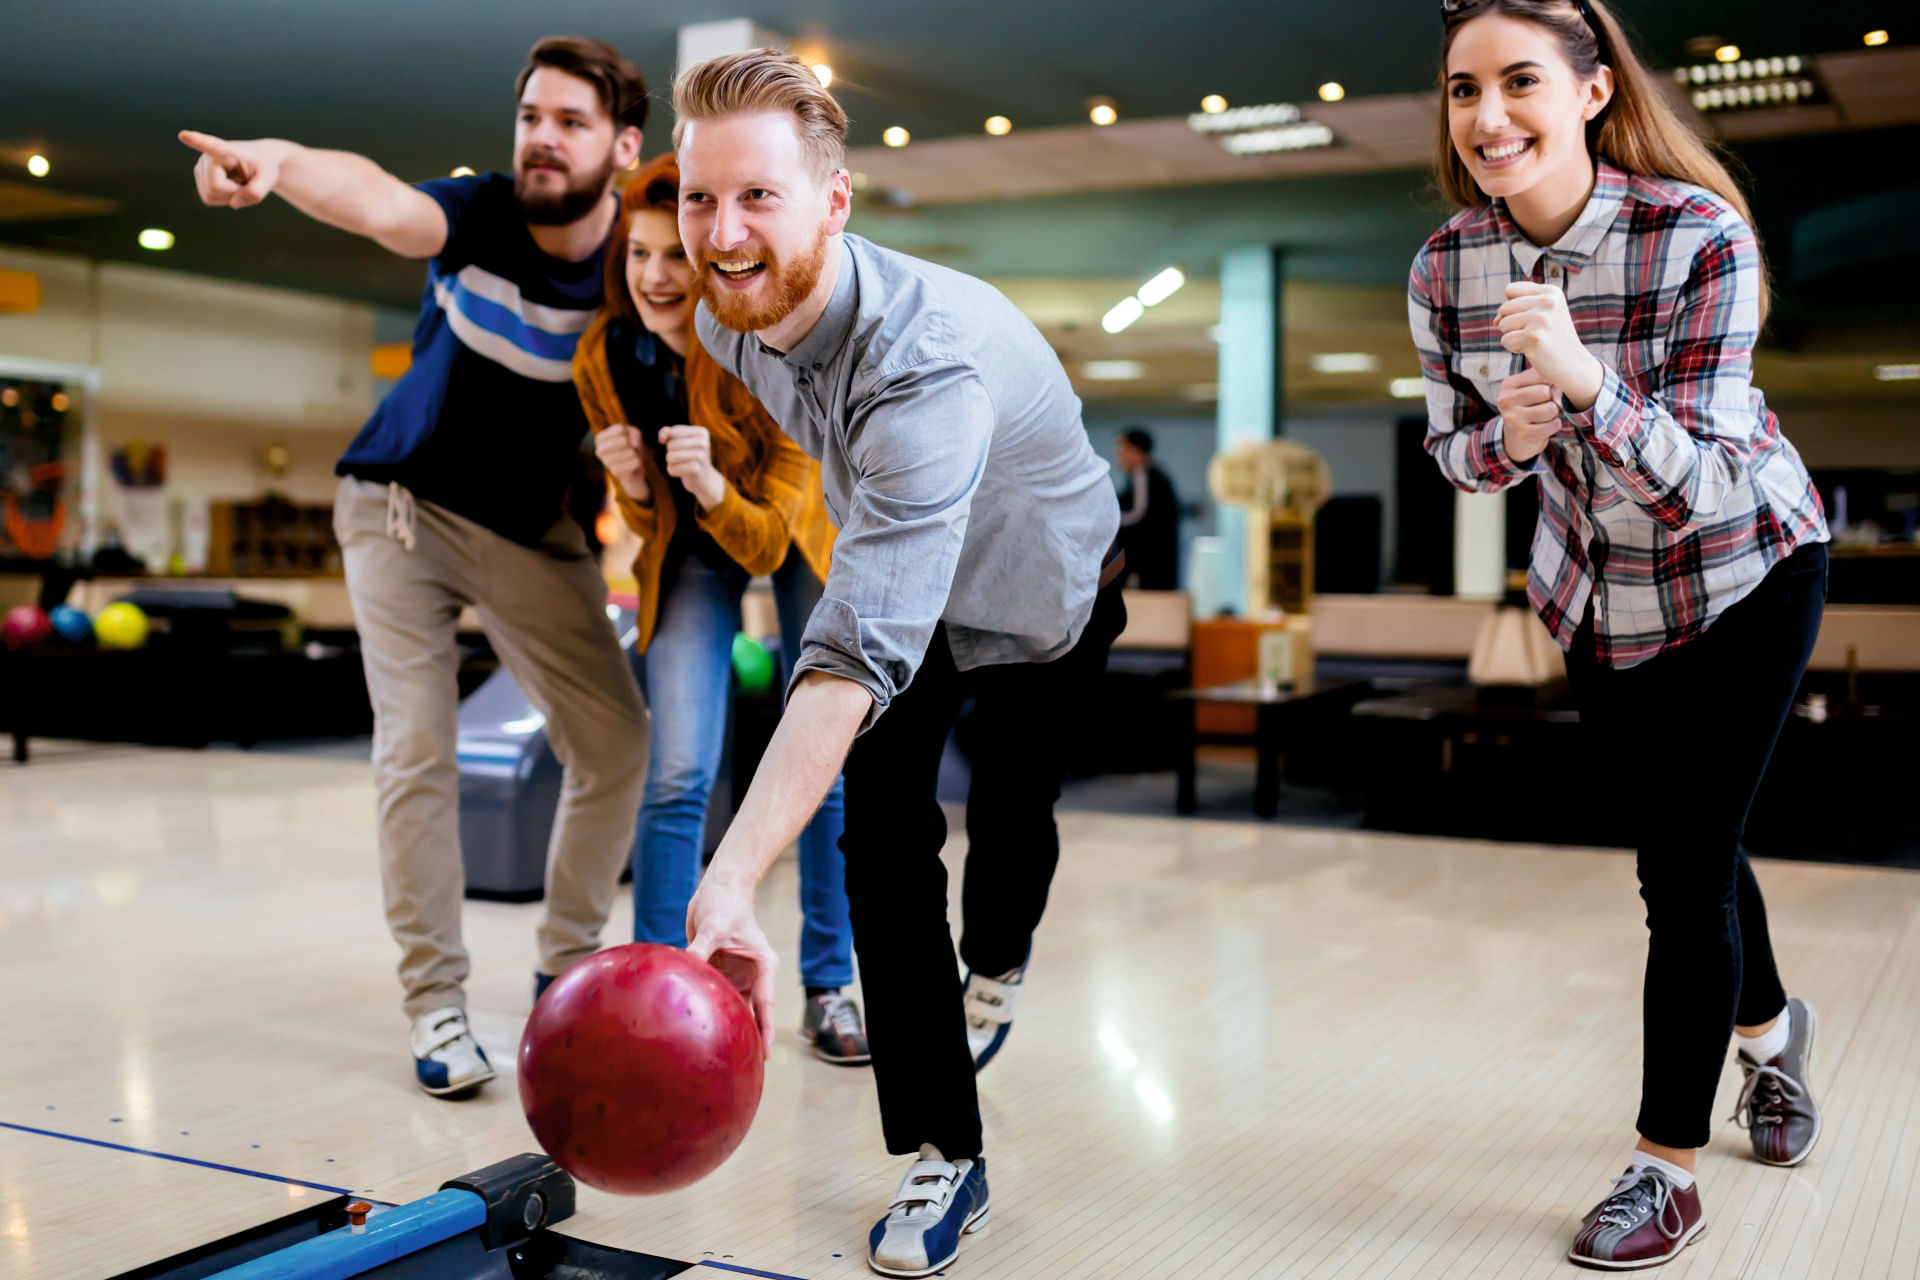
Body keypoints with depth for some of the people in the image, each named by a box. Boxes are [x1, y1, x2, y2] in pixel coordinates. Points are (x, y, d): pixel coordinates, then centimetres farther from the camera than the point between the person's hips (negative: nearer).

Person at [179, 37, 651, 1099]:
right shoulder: (480, 214, -19)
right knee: (416, 753, -9)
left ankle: (567, 969, 21)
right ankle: (436, 1003, 4)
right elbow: (379, 202, -41)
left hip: (532, 531, 2)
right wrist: (279, 161, -62)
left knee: (615, 742, -1)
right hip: (402, 504, -2)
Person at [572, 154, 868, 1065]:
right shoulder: (605, 359, -20)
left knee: (827, 771, 1)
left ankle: (827, 990, 14)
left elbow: (770, 542, -29)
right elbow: (647, 521, -7)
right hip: (689, 547, 2)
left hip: (796, 530, -1)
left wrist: (716, 489, -48)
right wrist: (633, 490, -29)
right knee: (677, 777, -11)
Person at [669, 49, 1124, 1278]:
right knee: (883, 836, -10)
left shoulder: (931, 361, -46)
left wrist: (734, 879, -64)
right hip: (907, 591, 5)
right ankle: (944, 1155, 1)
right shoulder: (730, 316, -22)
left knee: (1011, 819, 14)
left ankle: (996, 967, 52)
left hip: (1048, 594, -4)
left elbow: (857, 655, -56)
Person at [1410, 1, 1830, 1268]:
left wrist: (1587, 382, -48)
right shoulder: (1446, 267, -16)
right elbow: (1458, 450, -3)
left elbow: (1698, 488, -31)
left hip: (1743, 572, -4)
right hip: (1593, 587, 5)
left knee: (1685, 863, -4)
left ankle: (1670, 1168, 14)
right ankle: (1768, 1022, 51)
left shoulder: (1701, 239, -29)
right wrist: (1508, 435, -27)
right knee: (1686, 838, 20)